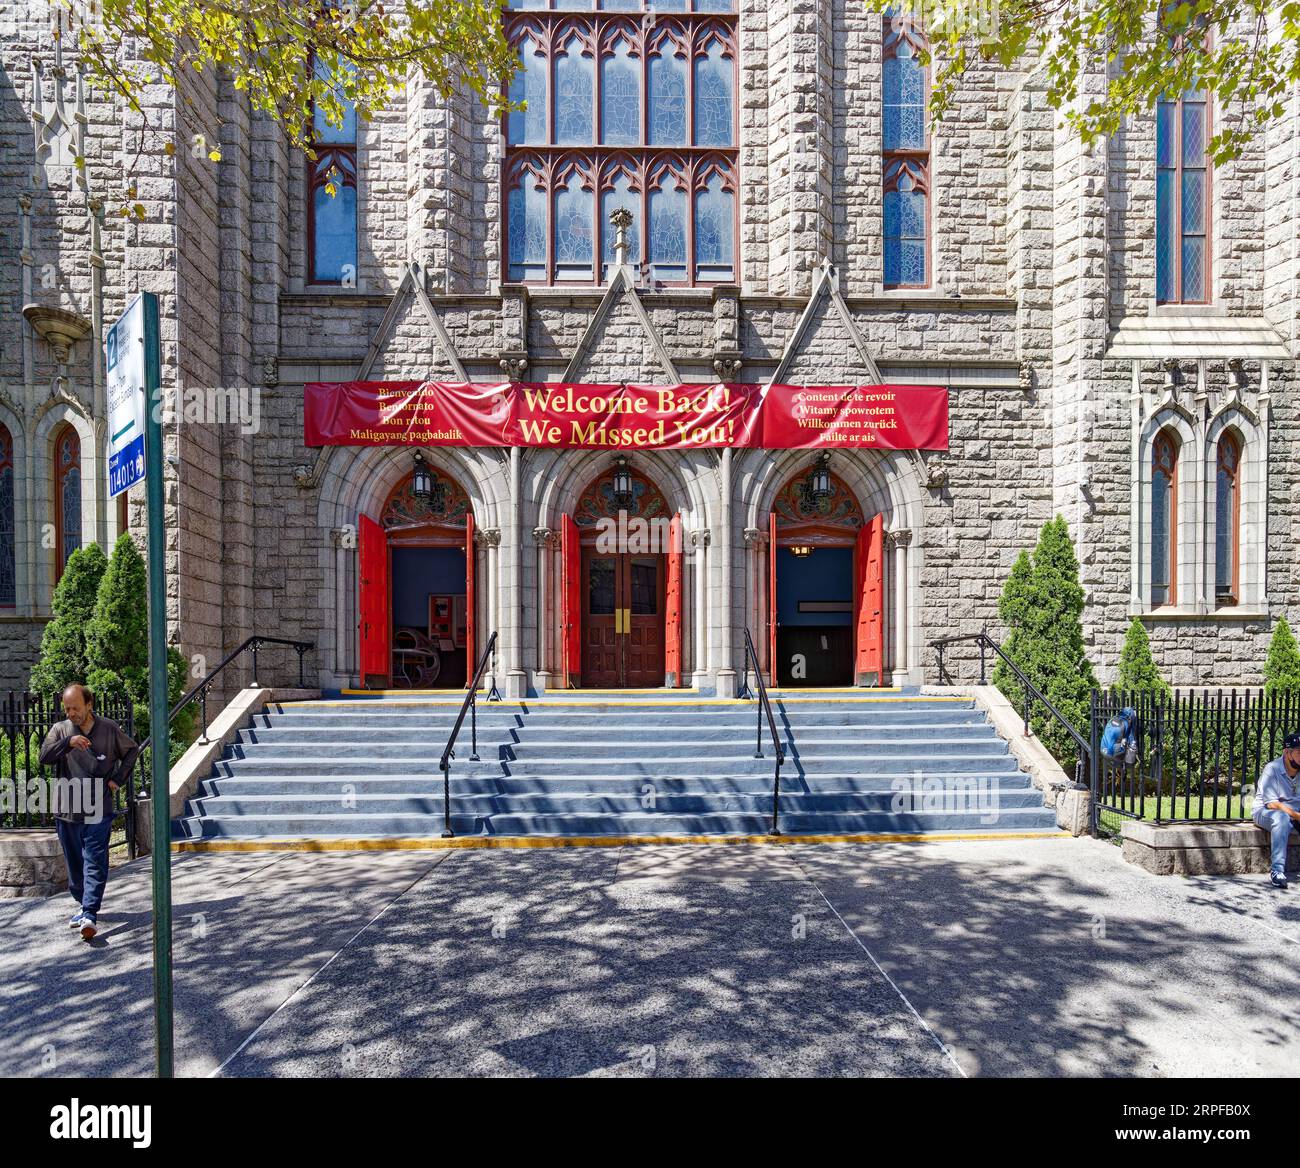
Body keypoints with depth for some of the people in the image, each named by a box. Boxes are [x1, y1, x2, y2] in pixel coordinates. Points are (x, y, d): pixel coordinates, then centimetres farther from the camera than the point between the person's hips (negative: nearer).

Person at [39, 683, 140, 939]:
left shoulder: (109, 729, 1)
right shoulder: (60, 729, 4)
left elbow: (132, 750, 16)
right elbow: (44, 756, -10)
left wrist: (118, 779, 5)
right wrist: (68, 742, -26)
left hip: (98, 810, -2)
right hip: (66, 810, 3)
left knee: (95, 863, -9)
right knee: (75, 863, 14)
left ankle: (90, 915, -12)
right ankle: (84, 904, 31)